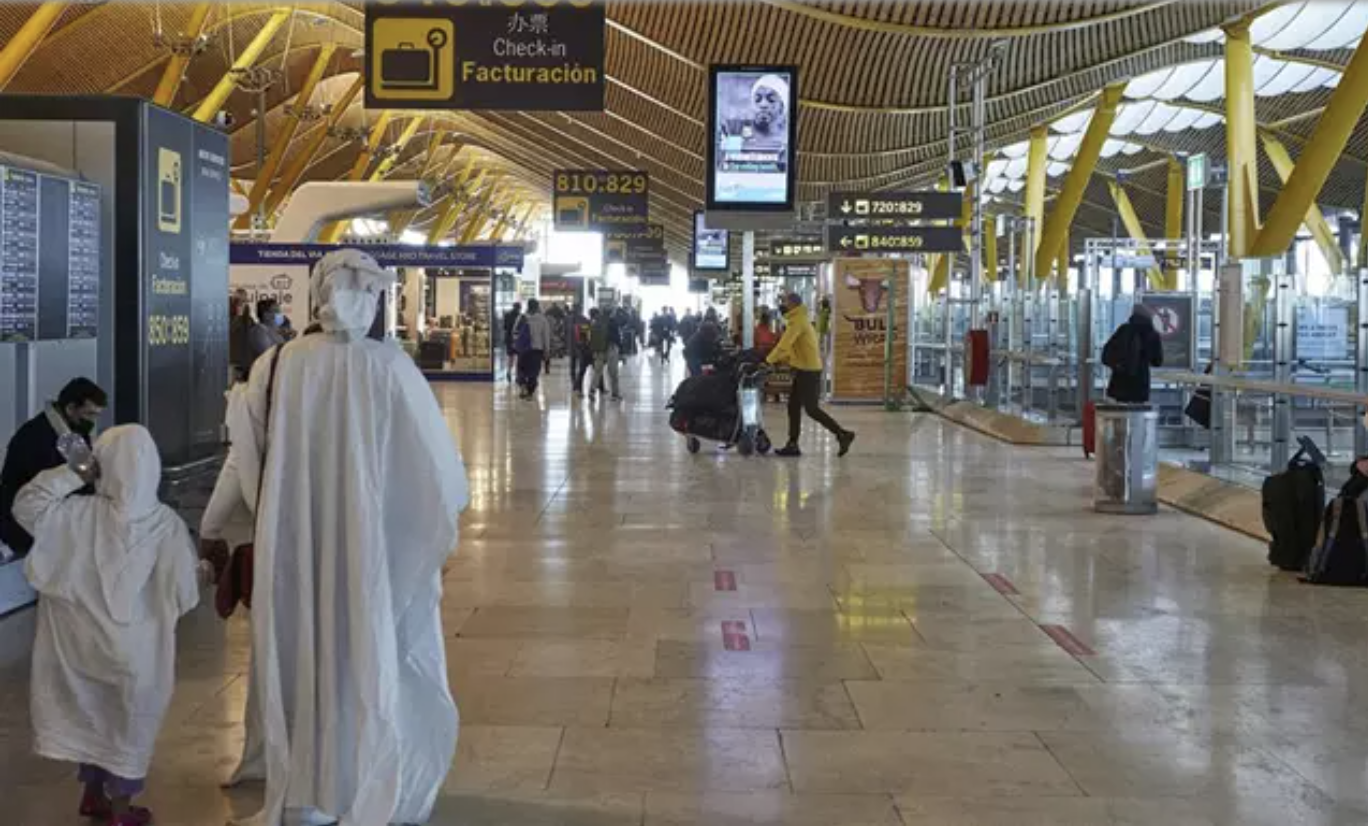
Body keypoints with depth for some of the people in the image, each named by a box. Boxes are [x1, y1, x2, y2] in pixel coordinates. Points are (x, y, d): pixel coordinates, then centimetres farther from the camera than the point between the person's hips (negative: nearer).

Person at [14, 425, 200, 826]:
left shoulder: (82, 514, -16)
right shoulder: (168, 525, -18)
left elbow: (26, 505, -2)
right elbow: (185, 593, -14)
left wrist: (74, 474, -8)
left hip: (87, 642, 2)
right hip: (137, 650, -2)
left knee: (92, 713, 23)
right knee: (129, 723, 16)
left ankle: (94, 794, 37)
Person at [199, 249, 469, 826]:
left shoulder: (278, 365, -5)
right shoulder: (389, 366, -12)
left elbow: (244, 455, 3)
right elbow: (437, 460, -7)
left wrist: (212, 527, 17)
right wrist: (451, 503, 14)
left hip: (294, 546, 3)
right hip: (377, 543, -2)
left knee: (303, 660, 16)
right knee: (379, 661, 13)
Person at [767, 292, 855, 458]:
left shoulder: (797, 321, -15)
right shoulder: (800, 320, 17)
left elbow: (784, 344, -22)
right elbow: (790, 346, 20)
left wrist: (769, 361, -16)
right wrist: (781, 360, 13)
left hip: (808, 371, -10)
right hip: (804, 369, 10)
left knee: (811, 409, -6)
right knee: (793, 406, 9)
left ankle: (842, 434, -2)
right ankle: (792, 445, 11)